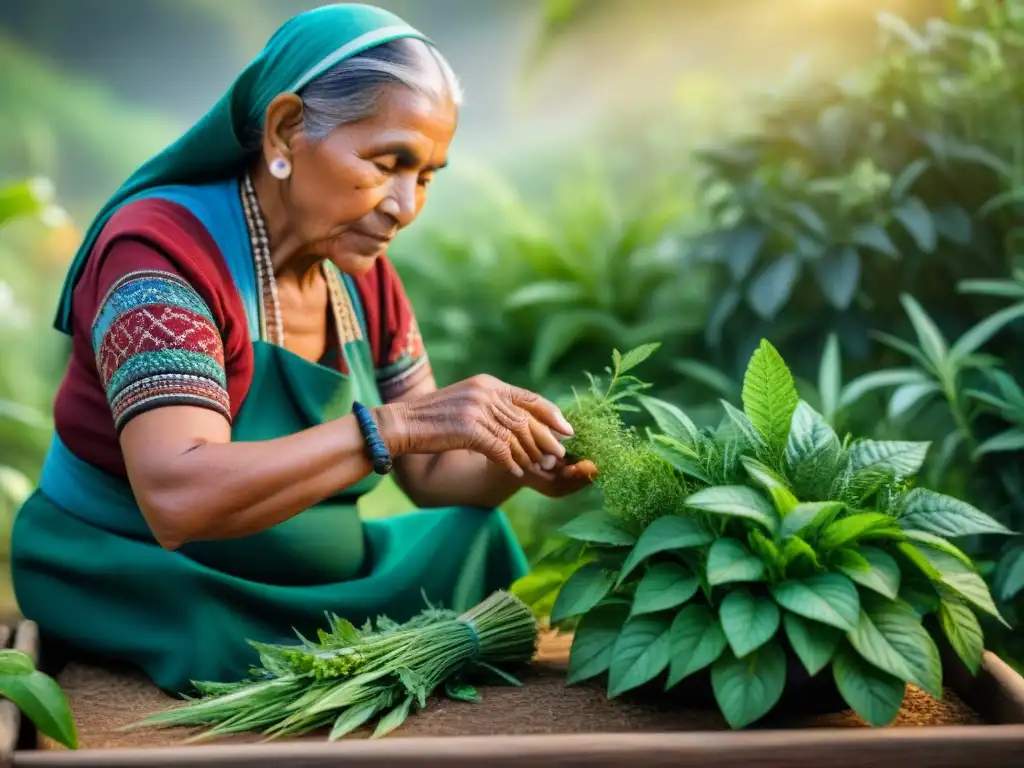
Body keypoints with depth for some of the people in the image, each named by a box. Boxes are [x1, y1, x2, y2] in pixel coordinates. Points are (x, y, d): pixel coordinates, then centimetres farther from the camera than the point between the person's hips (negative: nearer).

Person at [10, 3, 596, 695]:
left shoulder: (363, 274, 2)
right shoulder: (160, 248, -19)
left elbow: (431, 473, 7)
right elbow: (177, 499, -33)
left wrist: (520, 462, -14)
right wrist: (397, 423, -39)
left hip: (307, 592, 7)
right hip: (139, 607, -7)